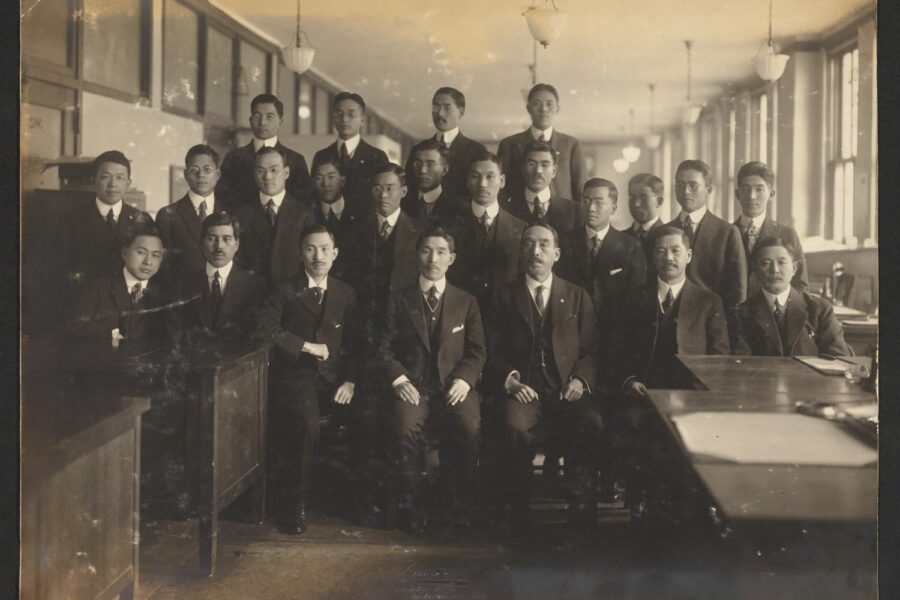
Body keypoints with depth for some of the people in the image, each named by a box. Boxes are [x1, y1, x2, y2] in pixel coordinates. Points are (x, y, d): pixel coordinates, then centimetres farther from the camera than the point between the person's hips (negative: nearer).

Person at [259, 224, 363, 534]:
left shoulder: (346, 294, 15)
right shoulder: (285, 290, 7)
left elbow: (355, 343, 11)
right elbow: (267, 328, -8)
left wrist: (350, 380, -4)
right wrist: (307, 346, -10)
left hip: (335, 378, 3)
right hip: (294, 377, -3)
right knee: (306, 423, -31)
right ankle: (295, 504, -17)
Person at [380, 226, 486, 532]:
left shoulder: (466, 302, 17)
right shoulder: (399, 301, 15)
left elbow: (477, 352, 10)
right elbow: (385, 347, 8)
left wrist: (464, 380, -8)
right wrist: (399, 378, -10)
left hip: (454, 384, 0)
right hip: (413, 385, 0)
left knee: (469, 428, -32)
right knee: (408, 429, -33)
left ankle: (463, 508, -16)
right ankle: (412, 506, -17)